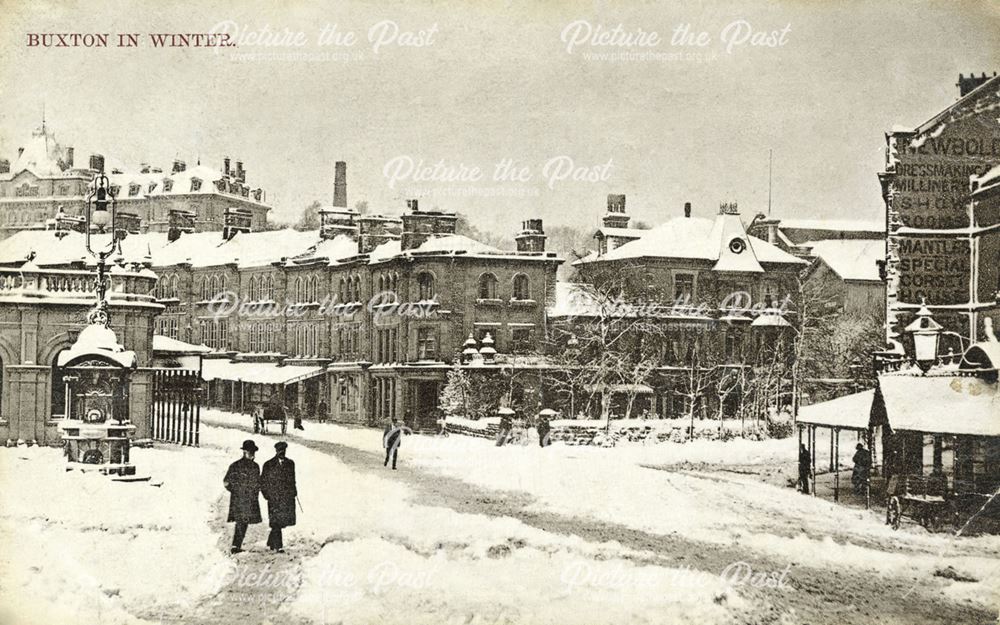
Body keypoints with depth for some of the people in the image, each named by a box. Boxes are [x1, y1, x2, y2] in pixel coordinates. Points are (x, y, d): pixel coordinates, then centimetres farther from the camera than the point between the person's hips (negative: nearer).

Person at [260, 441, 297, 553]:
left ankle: (271, 543, 22)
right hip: (274, 499, -4)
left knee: (283, 522, 5)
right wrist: (266, 494, -3)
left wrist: (293, 491, 11)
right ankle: (278, 546, -3)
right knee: (276, 523, -7)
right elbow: (263, 481, 4)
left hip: (287, 498, 4)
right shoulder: (268, 465, 0)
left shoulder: (290, 464, 11)